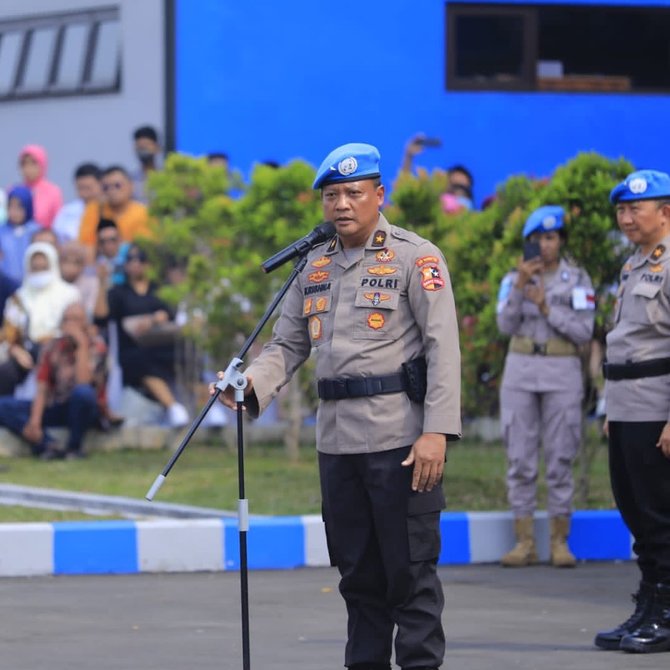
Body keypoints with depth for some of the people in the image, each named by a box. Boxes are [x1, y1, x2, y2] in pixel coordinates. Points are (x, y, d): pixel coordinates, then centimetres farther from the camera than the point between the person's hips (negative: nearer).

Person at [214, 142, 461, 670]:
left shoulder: (415, 257, -4)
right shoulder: (315, 266, 15)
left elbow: (443, 349, -10)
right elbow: (288, 345, 15)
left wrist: (437, 431, -18)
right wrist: (251, 384, -6)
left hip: (400, 441, -6)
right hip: (337, 442, 6)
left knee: (410, 570, -4)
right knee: (357, 571, 12)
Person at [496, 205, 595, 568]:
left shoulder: (578, 280, 1)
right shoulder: (514, 278, 6)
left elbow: (583, 332, -6)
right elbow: (506, 325, -7)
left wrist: (545, 306, -14)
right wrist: (520, 286, -19)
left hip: (562, 374, -2)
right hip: (520, 371, 2)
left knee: (560, 459, -1)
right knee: (520, 459, 0)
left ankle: (560, 542, 5)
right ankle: (524, 542, 4)